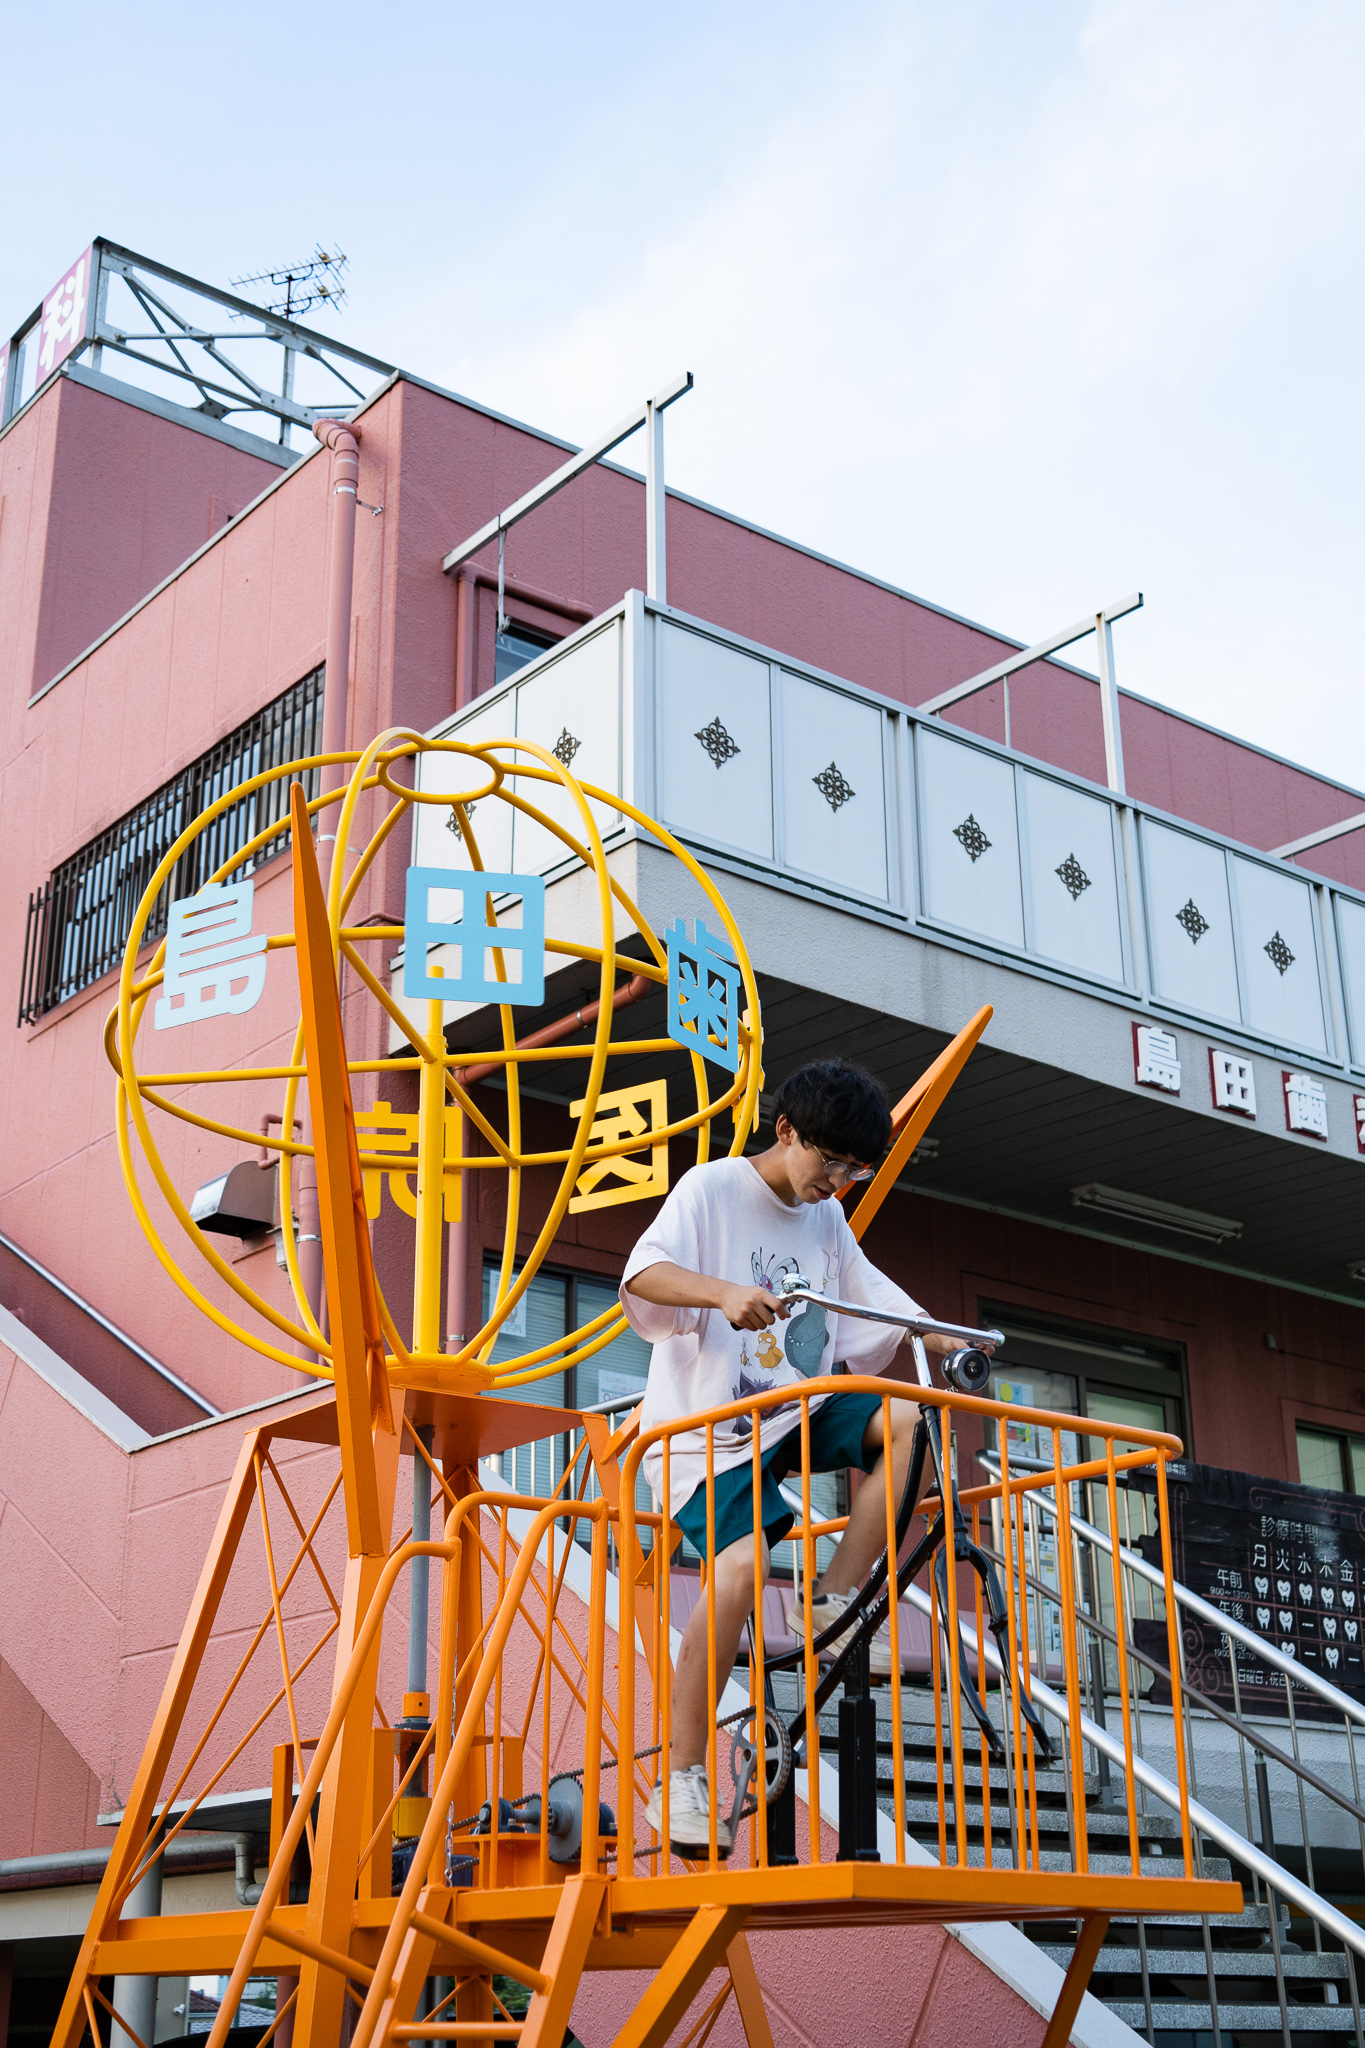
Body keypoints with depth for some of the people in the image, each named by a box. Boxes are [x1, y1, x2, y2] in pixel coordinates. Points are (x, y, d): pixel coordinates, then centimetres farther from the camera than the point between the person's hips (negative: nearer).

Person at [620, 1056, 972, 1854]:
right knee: (744, 1563, -28)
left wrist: (946, 1341, 0)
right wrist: (725, 1292, -40)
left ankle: (831, 1603, -8)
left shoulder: (827, 1218, 14)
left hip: (797, 1412, 7)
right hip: (710, 1425, -7)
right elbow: (643, 1272, -21)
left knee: (912, 1418, -15)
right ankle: (681, 1782, -18)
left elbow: (874, 1294, 18)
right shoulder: (712, 1188, -8)